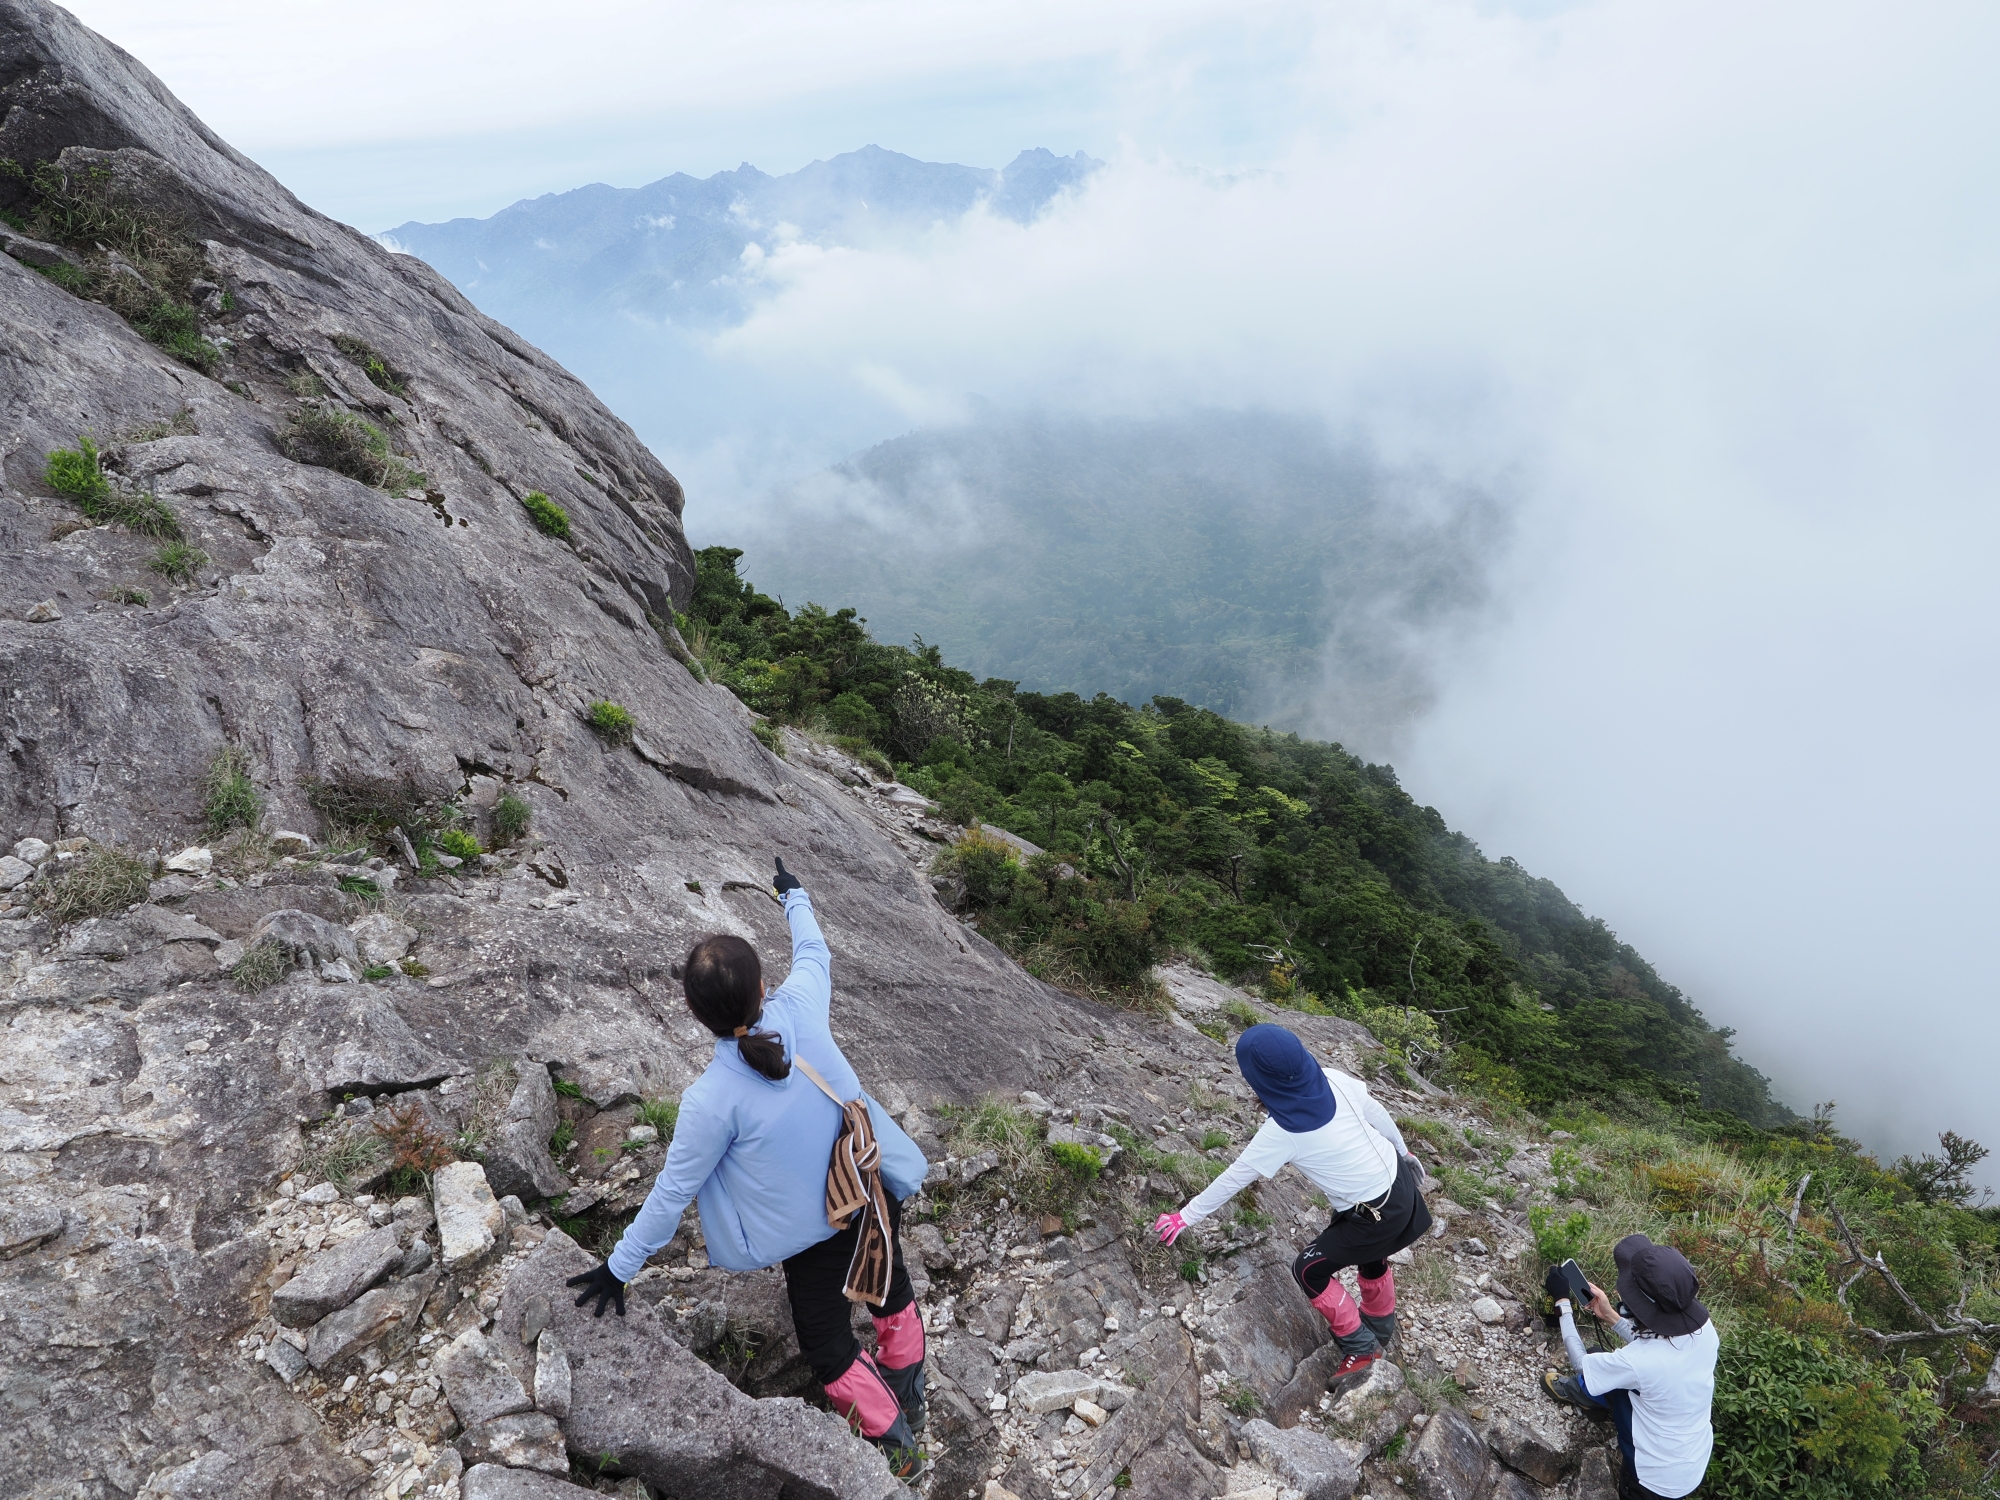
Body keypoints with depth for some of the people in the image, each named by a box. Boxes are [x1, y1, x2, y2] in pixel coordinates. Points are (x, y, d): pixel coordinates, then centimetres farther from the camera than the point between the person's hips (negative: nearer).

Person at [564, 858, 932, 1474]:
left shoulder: (711, 1099, -30)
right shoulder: (801, 1009, -22)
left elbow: (673, 1191, -17)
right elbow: (813, 951, 1)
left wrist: (620, 1266, 0)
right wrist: (795, 896, 21)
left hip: (814, 1232, -5)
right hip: (877, 1194, 5)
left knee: (827, 1344, 23)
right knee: (887, 1283, 33)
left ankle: (891, 1437, 35)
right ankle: (907, 1392, 55)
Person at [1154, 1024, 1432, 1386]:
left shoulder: (1282, 1132, -26)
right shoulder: (1336, 1081, -14)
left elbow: (1232, 1179, -15)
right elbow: (1379, 1115, 1)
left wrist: (1185, 1218, -3)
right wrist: (1404, 1152, 21)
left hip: (1380, 1214, -7)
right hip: (1399, 1177, 7)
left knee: (1309, 1270, 10)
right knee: (1369, 1253, 32)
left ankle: (1361, 1346, 26)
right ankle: (1380, 1327, 57)